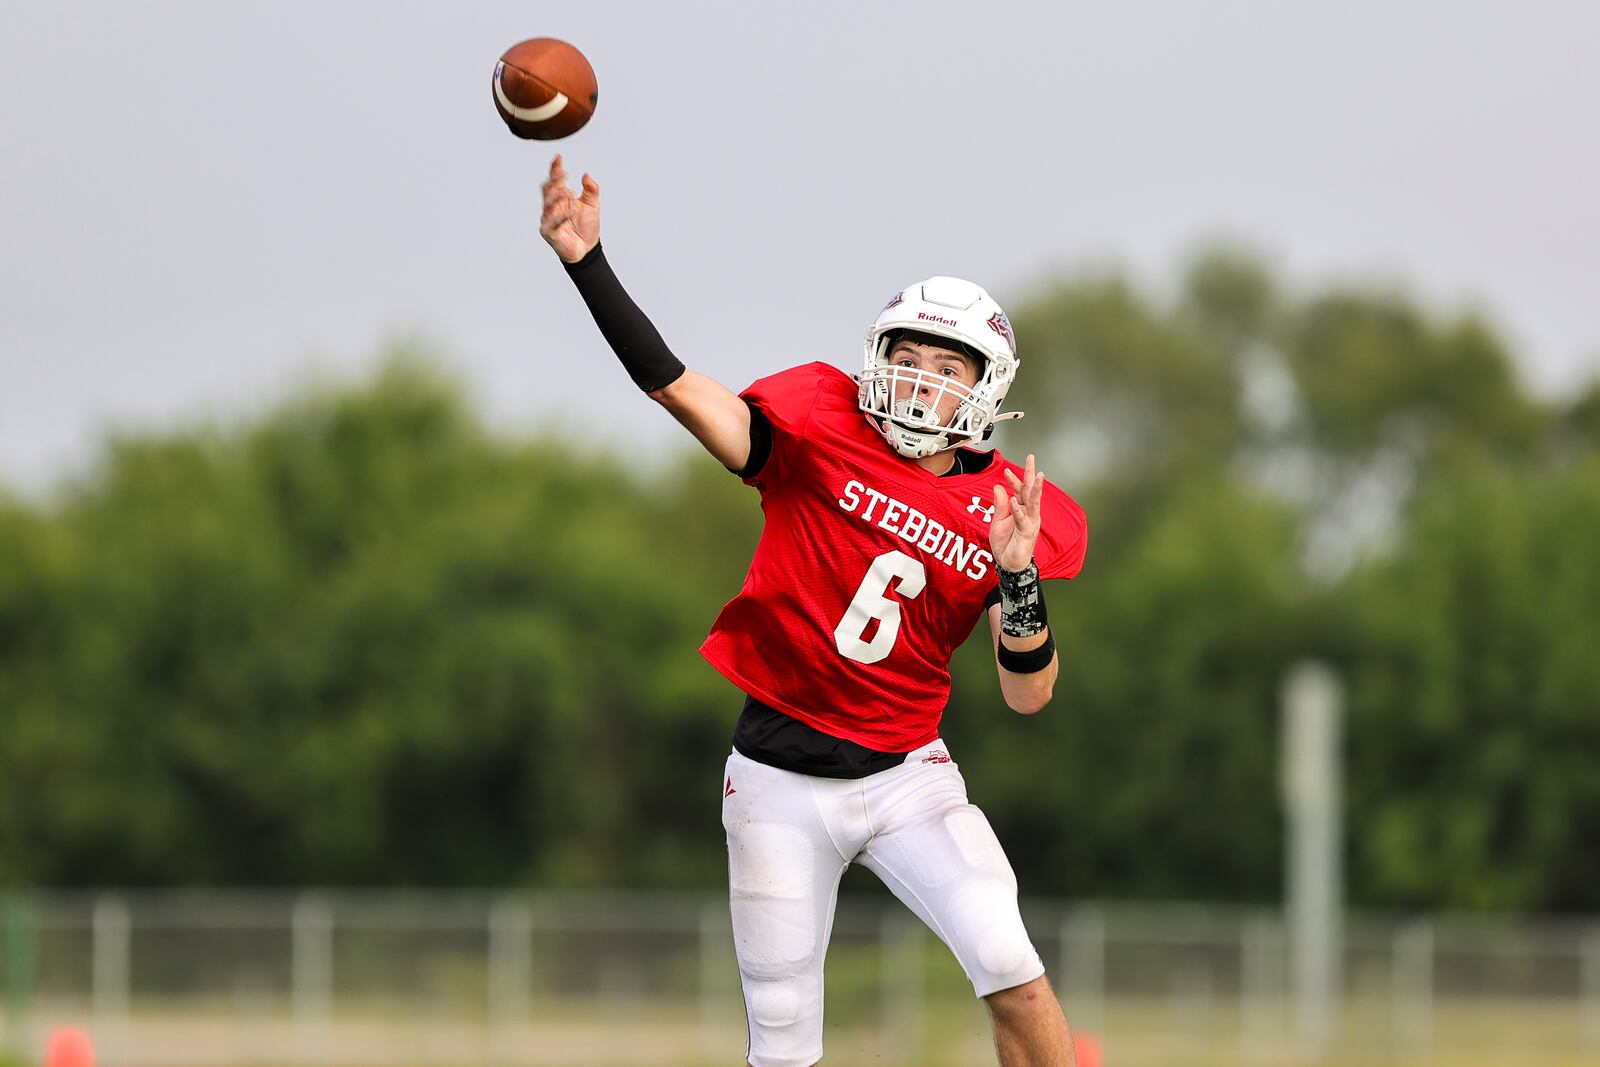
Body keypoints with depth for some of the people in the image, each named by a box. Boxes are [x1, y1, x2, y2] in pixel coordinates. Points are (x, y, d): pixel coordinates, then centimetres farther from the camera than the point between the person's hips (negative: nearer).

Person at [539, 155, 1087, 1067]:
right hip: (781, 784, 0)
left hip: (905, 777, 0)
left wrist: (1017, 573, -23)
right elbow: (684, 391, -17)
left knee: (1011, 971, -19)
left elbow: (1028, 695, -5)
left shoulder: (1006, 509, -2)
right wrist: (587, 264, -27)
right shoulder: (821, 430, -6)